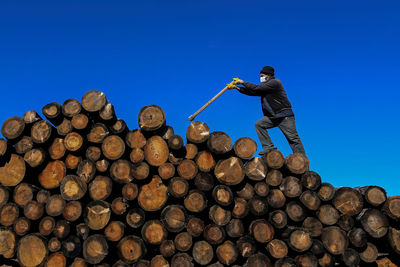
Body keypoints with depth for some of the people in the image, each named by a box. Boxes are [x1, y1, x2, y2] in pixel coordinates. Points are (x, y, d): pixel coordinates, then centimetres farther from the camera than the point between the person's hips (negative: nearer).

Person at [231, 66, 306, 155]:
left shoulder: (275, 82, -11)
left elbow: (257, 88, -16)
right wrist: (237, 88, 5)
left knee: (293, 138, -9)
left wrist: (243, 83, -8)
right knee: (259, 124, -3)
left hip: (285, 115, -9)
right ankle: (269, 147, -4)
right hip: (273, 116, 9)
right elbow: (253, 92, 12)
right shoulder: (265, 86, 17)